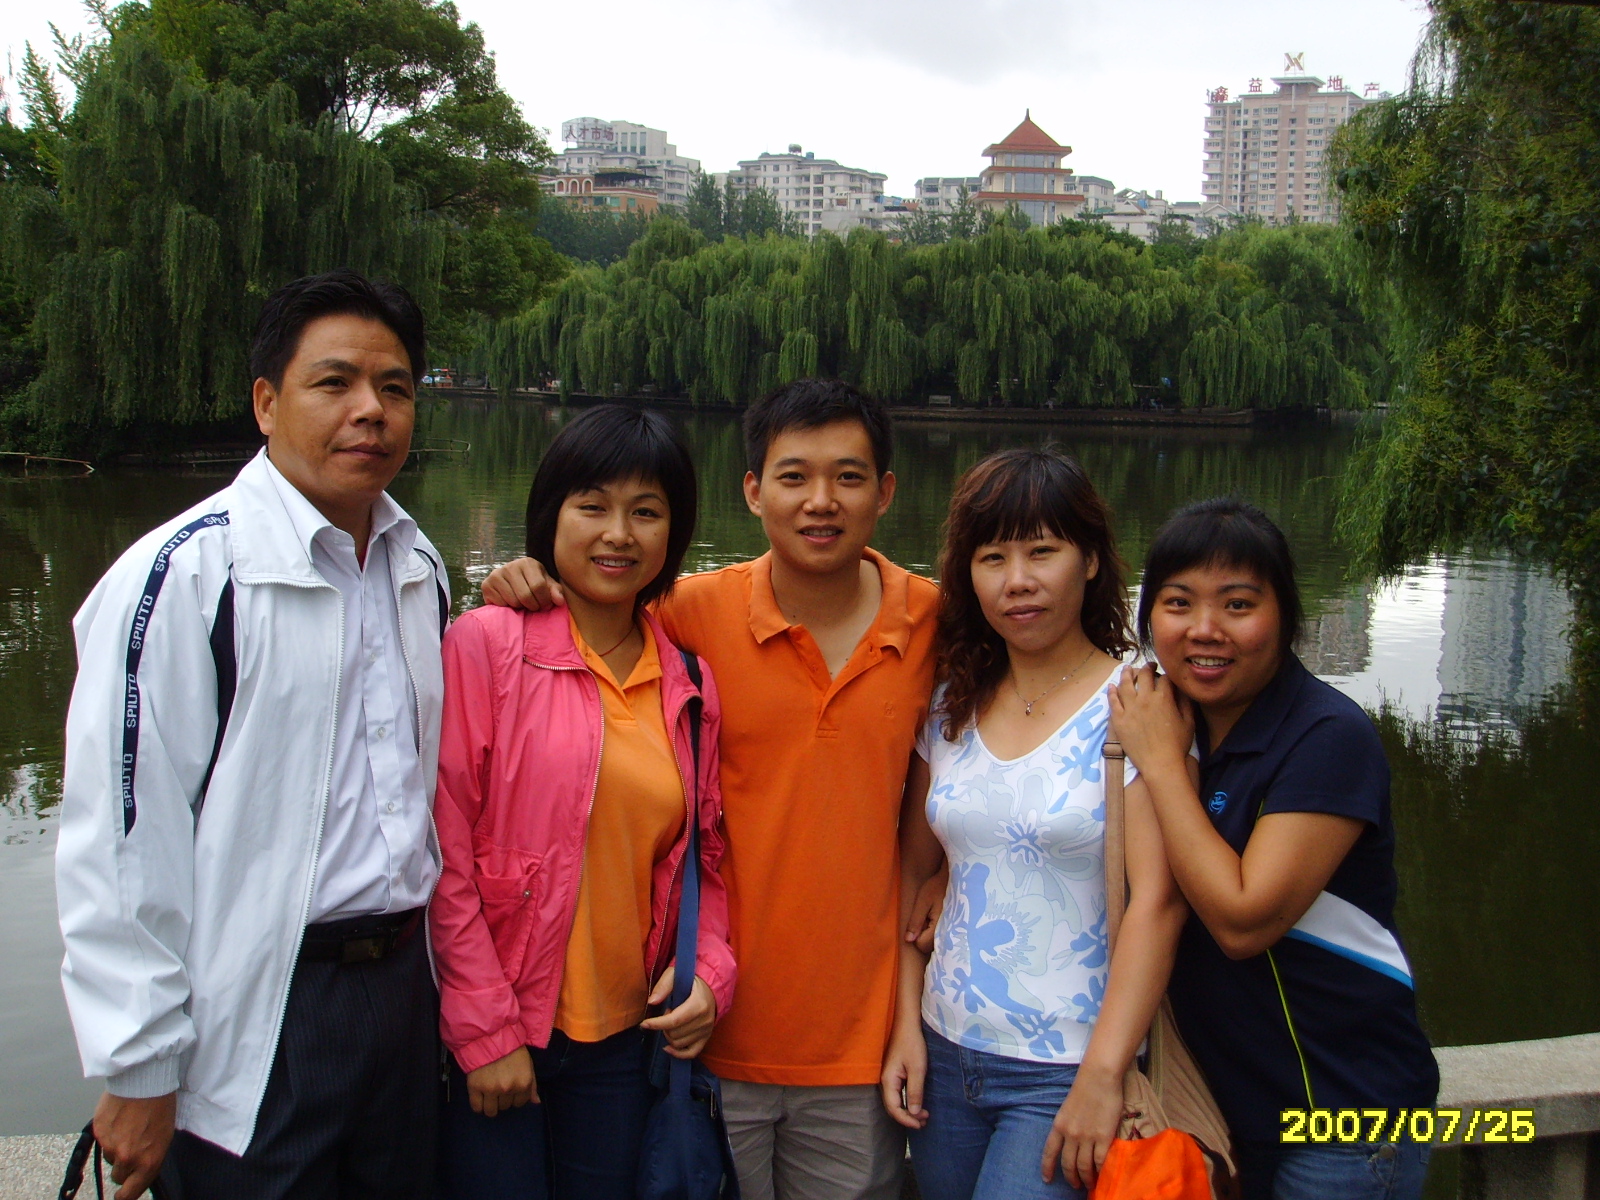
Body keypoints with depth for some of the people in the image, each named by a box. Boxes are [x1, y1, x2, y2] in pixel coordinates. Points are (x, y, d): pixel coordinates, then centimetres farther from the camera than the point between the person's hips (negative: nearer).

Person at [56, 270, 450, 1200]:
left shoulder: (419, 566, 8)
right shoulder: (182, 576, -15)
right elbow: (123, 843, -15)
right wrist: (138, 1075, -13)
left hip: (404, 983, 7)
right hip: (257, 1024, -6)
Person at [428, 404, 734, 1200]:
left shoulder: (688, 682, 6)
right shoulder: (486, 644, -9)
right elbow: (446, 851, -10)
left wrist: (711, 969, -2)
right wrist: (487, 1032, -11)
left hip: (626, 1036, 5)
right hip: (494, 1038, -4)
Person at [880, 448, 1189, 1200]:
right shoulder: (951, 707, 5)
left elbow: (1157, 900, -17)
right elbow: (914, 869, 10)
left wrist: (1103, 1077, -21)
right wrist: (906, 1022, 3)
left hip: (1065, 1076, -5)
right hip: (945, 1054, 5)